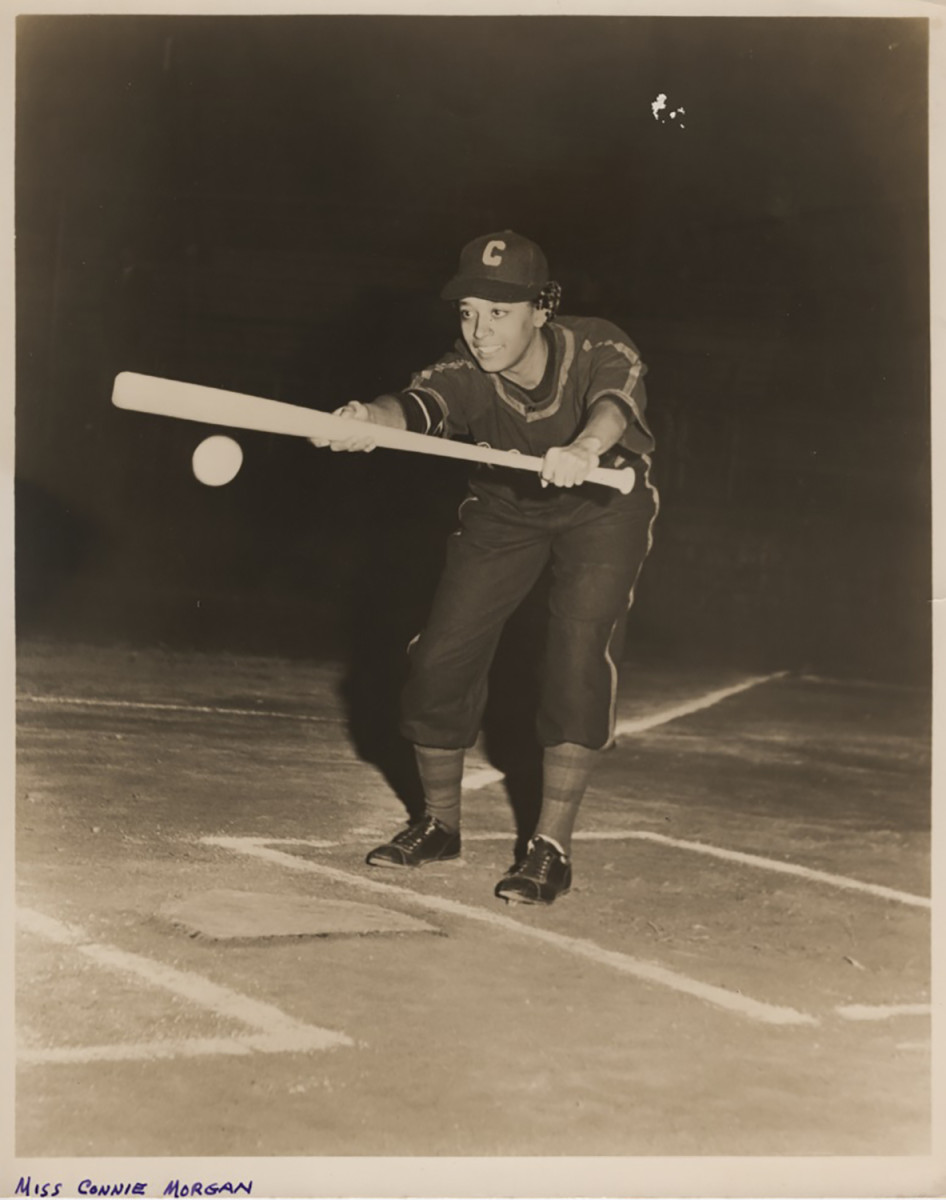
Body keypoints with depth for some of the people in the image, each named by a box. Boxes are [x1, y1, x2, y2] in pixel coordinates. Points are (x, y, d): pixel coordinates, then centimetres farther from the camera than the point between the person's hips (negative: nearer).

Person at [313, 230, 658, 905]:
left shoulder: (599, 348, -30)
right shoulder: (468, 373, -26)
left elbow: (615, 402, -50)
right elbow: (418, 405, -46)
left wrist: (585, 448, -74)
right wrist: (371, 420, -70)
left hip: (604, 508, -2)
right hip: (505, 509, 3)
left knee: (580, 654, -22)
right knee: (442, 655, -4)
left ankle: (553, 846, -12)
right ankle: (440, 825, 18)